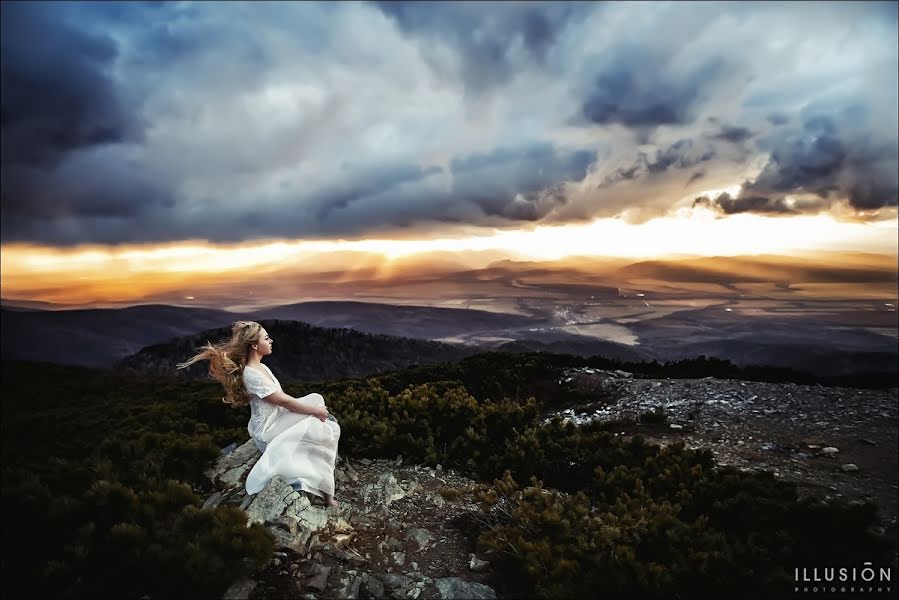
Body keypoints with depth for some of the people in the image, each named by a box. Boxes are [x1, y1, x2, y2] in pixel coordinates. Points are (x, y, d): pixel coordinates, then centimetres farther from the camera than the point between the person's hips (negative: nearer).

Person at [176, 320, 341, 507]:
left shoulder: (261, 368, 7)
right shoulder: (252, 374, -24)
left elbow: (282, 399, 8)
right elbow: (283, 401, -21)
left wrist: (315, 408, -1)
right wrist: (315, 410, -13)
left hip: (276, 419, 9)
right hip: (268, 430, -9)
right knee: (322, 430, -13)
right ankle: (325, 492, -4)